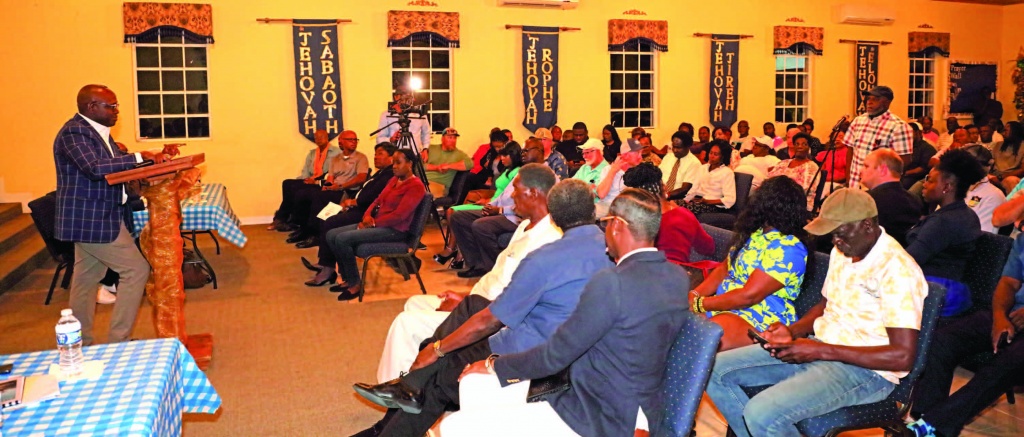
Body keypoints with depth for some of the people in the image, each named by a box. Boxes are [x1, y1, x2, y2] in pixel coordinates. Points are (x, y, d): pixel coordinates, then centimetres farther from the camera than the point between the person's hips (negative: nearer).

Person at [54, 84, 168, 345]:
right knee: (136, 270, -9)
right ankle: (117, 341, -1)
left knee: (86, 279, 16)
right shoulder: (74, 133, -17)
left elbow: (112, 167, 16)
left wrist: (149, 161, 1)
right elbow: (95, 168, -31)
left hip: (93, 218, 10)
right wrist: (138, 157, -32)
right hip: (91, 220, -10)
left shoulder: (98, 131, 14)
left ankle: (80, 344, 27)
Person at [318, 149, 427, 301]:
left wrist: (373, 222, -14)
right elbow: (378, 200, 16)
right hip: (377, 224, 9)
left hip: (394, 230, -9)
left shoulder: (416, 186, -14)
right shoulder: (394, 180, 14)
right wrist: (367, 216, -5)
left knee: (342, 239, -23)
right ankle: (347, 279, 6)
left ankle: (355, 284, -9)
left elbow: (399, 215, -21)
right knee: (331, 235, -2)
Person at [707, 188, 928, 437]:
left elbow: (903, 356, -23)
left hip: (864, 368, -8)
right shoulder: (842, 252, 8)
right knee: (716, 370, -5)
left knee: (762, 414, -30)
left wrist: (821, 351, -23)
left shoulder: (897, 269, -19)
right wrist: (793, 331, 1)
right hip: (819, 347, 9)